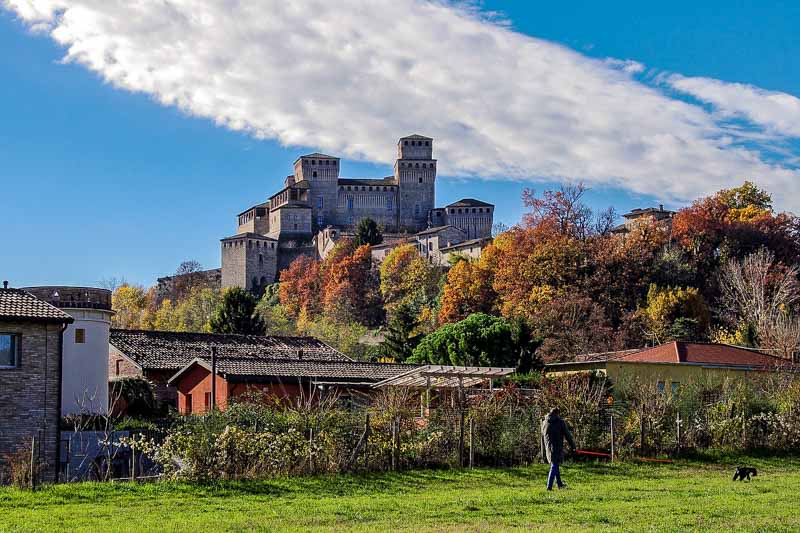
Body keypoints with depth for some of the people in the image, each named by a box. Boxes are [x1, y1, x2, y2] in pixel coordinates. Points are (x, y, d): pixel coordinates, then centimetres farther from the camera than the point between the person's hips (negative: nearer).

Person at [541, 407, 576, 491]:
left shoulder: (544, 422, 11)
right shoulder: (560, 422, -5)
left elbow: (542, 437, 17)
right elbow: (567, 435, -2)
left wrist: (545, 448, 25)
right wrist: (572, 446, 8)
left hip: (548, 448, 5)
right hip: (557, 447, -5)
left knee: (555, 465, 19)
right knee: (554, 466, -5)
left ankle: (559, 484, 29)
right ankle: (549, 486, -12)